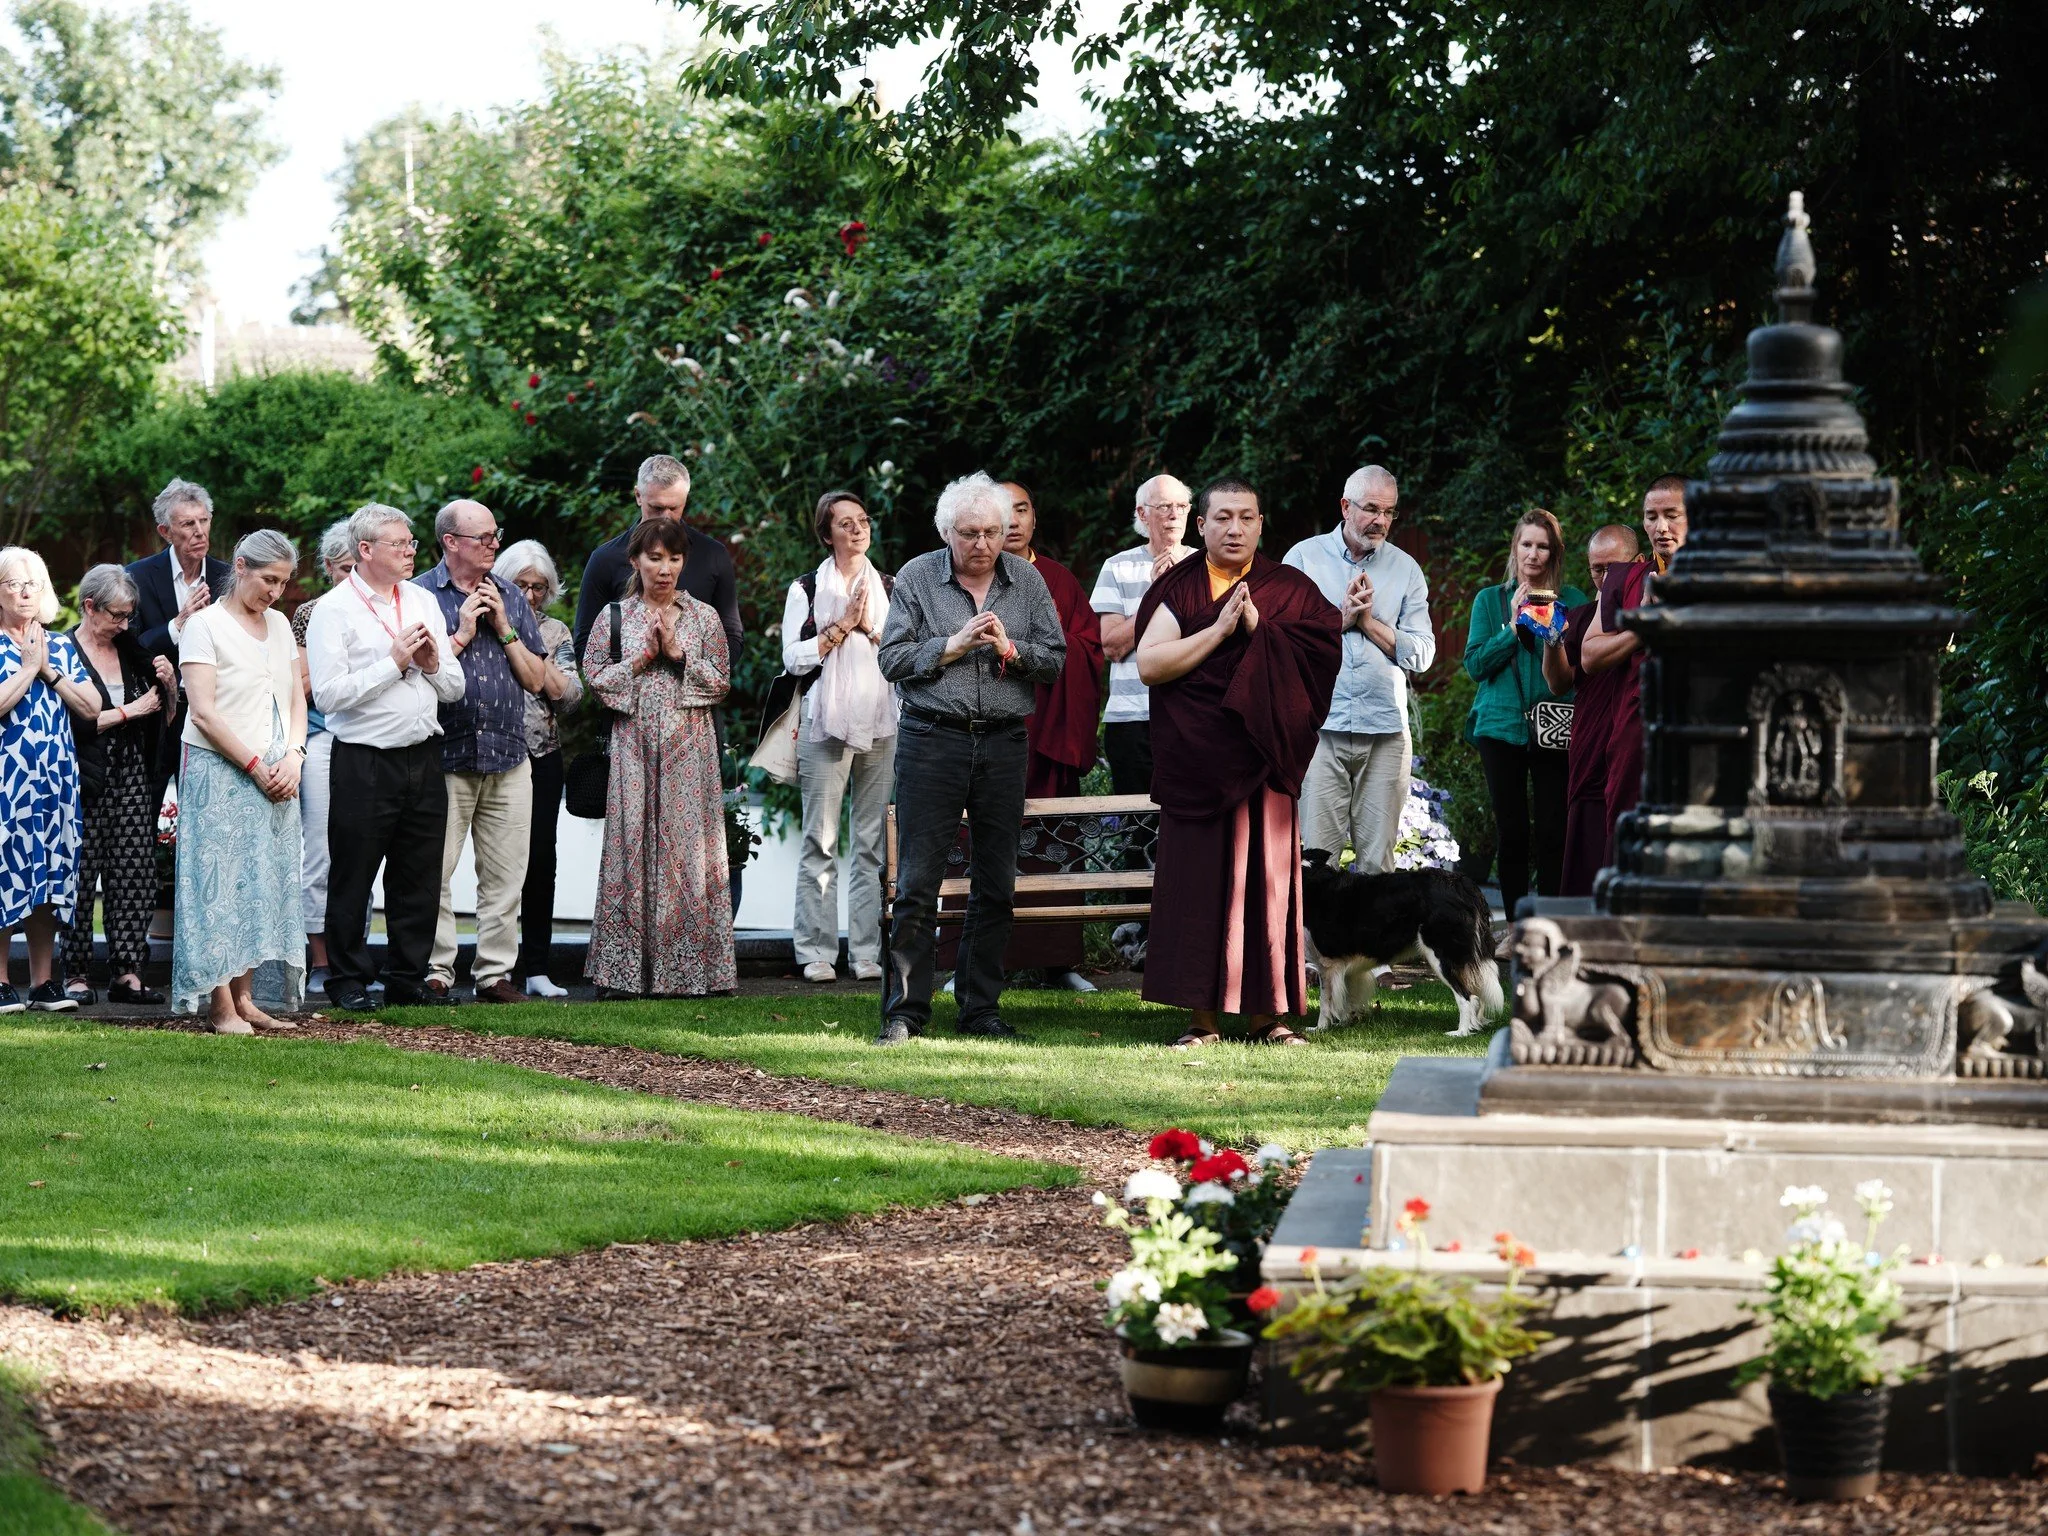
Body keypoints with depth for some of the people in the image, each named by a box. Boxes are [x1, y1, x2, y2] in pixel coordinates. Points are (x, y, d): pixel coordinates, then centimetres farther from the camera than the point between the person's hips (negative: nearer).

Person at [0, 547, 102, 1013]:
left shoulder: (61, 647, 15)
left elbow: (91, 706, 6)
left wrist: (50, 670, -2)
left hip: (56, 778, 5)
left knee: (50, 878, 5)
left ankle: (44, 982, 10)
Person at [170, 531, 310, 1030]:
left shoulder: (279, 624, 14)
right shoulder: (206, 623, -7)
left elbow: (296, 698, 14)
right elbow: (204, 712, -13)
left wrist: (293, 758, -3)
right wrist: (256, 767, -13)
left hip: (275, 777, 7)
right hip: (220, 771, -7)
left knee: (265, 882, 4)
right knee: (221, 881, -7)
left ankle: (243, 998, 8)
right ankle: (222, 1008, -8)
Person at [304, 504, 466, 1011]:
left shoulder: (424, 602, 14)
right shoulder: (334, 612, -5)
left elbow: (454, 687, 17)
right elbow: (329, 695, -16)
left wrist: (432, 664, -5)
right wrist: (395, 663, -14)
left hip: (423, 758, 6)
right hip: (364, 764, -6)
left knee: (419, 878, 8)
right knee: (352, 879, 2)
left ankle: (408, 979, 18)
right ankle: (347, 981, 11)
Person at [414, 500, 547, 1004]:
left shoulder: (511, 598, 14)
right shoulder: (420, 595, 0)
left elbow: (536, 679, 11)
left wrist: (504, 630, 0)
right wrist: (462, 634, -8)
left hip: (508, 757, 4)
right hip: (445, 757, -4)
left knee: (505, 876, 4)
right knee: (435, 872, -5)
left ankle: (496, 973, 10)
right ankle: (436, 973, 1)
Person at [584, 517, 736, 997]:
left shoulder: (704, 617, 8)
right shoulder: (614, 616, 8)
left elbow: (720, 682, 4)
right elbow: (594, 678, 4)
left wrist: (678, 654, -7)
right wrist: (640, 660, -8)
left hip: (689, 746, 0)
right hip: (634, 745, 0)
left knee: (687, 847, -4)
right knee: (632, 844, -4)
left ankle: (687, 969, 0)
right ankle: (626, 972, -1)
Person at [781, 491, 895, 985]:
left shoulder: (889, 588, 14)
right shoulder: (807, 588, 7)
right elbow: (794, 658, -2)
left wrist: (872, 629, -5)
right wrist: (842, 627, -7)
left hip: (881, 720, 2)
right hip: (826, 721, -2)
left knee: (875, 842, 0)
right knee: (820, 840, -5)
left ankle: (868, 953, 3)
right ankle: (817, 953, -3)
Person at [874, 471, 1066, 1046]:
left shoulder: (1026, 580, 8)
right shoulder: (917, 577, 1)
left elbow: (1055, 659, 7)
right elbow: (892, 659, -2)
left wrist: (1009, 649, -11)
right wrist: (954, 644, -12)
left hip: (1003, 743, 3)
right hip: (932, 739, -3)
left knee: (995, 884, 7)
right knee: (918, 880, -5)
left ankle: (982, 1009, 15)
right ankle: (904, 1012, 0)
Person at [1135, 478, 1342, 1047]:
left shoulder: (1289, 589, 9)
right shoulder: (1178, 589, 6)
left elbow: (1325, 650, -4)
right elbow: (1148, 664, -6)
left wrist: (1259, 628, -13)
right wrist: (1219, 630, -13)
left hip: (1262, 760, 0)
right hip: (1194, 761, 0)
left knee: (1265, 876, 0)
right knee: (1197, 879, -2)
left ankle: (1268, 1013, 5)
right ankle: (1203, 1015, 2)